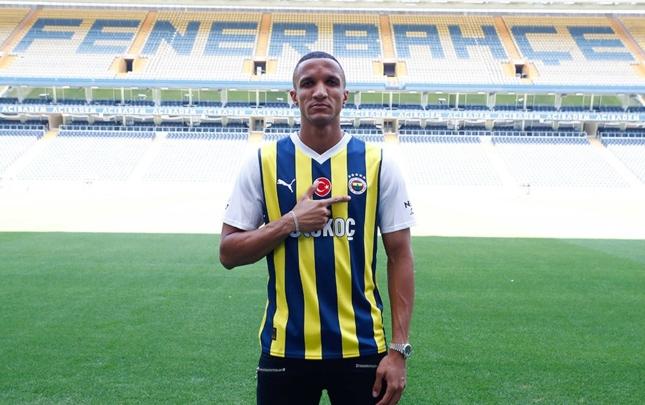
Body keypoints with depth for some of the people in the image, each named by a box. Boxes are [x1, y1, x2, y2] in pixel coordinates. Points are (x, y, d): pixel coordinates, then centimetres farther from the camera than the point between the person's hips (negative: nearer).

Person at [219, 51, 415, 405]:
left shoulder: (377, 163, -1)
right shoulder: (264, 162, -1)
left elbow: (399, 257, -1)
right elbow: (228, 253, 0)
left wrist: (399, 348, -6)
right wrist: (291, 222, -14)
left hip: (361, 348, 0)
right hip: (285, 349, 0)